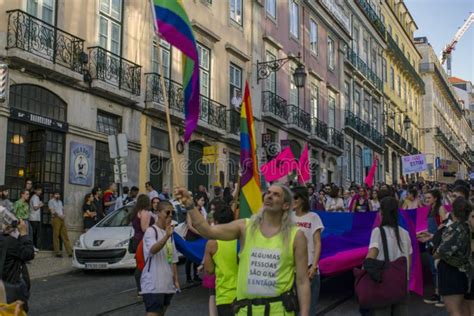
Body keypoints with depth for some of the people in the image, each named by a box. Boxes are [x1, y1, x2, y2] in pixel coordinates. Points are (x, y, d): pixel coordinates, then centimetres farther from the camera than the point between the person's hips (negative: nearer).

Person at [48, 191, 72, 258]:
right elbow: (53, 211, -8)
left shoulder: (60, 201, 23)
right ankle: (57, 252, -2)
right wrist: (60, 216, -14)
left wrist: (64, 215, 0)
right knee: (56, 236, -5)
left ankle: (70, 252, 0)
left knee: (65, 235, 3)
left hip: (61, 219, 7)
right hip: (55, 219, -7)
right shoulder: (51, 201, 1)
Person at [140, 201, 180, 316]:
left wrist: (176, 280, 14)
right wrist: (166, 236, -48)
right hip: (153, 285, -8)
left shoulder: (169, 232, 14)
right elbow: (153, 250, -33)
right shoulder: (151, 231, -11)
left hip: (167, 284, 8)